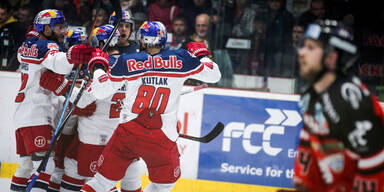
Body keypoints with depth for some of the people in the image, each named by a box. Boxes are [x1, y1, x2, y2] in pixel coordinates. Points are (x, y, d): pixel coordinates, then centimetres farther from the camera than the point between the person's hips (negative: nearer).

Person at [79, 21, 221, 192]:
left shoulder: (126, 62, 0)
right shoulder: (180, 59, 0)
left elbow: (99, 91, 5)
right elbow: (213, 75, 9)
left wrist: (98, 66, 22)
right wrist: (202, 54, 27)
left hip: (128, 131, 1)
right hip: (162, 138, -1)